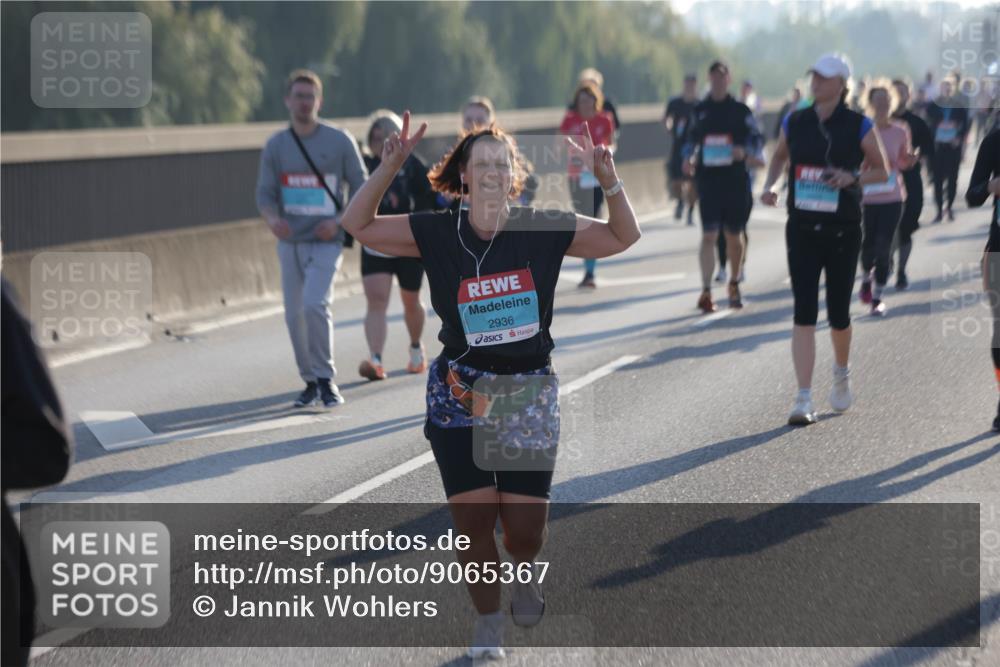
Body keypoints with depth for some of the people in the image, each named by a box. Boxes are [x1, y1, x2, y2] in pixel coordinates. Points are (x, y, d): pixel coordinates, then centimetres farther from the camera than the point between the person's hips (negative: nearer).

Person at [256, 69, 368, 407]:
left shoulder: (339, 141, -2)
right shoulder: (276, 145, 5)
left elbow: (361, 188, 3)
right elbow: (265, 192, 3)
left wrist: (340, 222, -13)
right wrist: (272, 219, -19)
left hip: (325, 242, -4)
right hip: (289, 243, 4)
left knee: (314, 304, -21)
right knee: (294, 315, 6)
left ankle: (326, 379, -8)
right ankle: (310, 382, 20)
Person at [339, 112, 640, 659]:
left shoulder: (543, 230, -6)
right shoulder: (437, 233, -5)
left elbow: (623, 236, 2)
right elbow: (358, 225, -4)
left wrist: (608, 180, -15)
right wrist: (389, 167, -17)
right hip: (458, 395, 0)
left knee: (525, 526, -2)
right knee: (473, 517, -2)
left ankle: (522, 571, 35)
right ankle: (488, 621, 22)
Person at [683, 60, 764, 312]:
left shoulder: (740, 110, 2)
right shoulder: (700, 110, 7)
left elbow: (757, 139, 2)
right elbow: (691, 139, 16)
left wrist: (744, 151, -17)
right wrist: (689, 158, -2)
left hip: (736, 180, 0)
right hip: (708, 179, 0)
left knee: (734, 235, 12)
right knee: (709, 235, -9)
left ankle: (734, 286, 31)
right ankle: (706, 291, -13)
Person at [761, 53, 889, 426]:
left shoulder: (857, 126, -4)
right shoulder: (795, 122, 3)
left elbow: (882, 171, 3)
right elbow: (779, 156, 21)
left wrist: (853, 177, -17)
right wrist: (769, 185, 2)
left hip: (842, 231, -1)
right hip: (802, 229, 1)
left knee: (838, 313, 8)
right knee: (804, 314, -8)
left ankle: (842, 375, 39)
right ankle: (804, 400, -10)